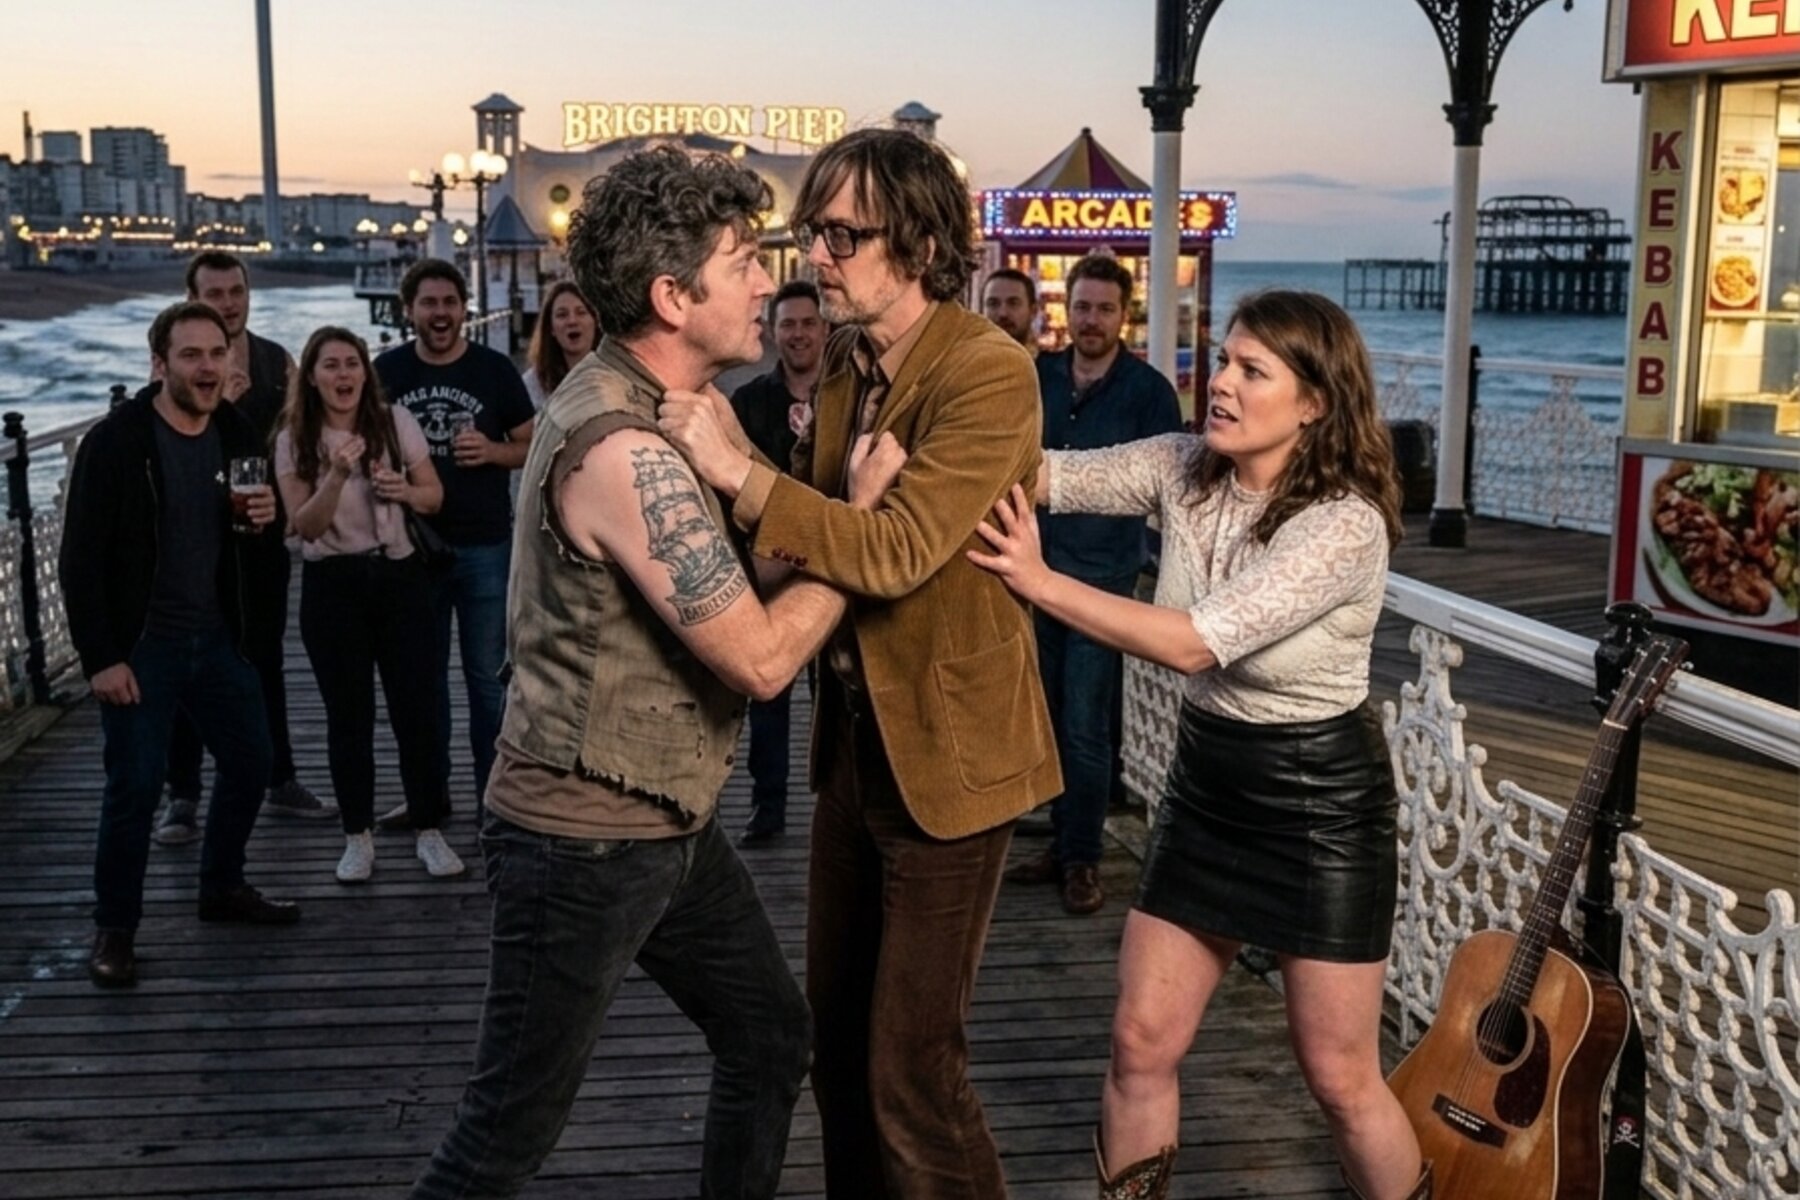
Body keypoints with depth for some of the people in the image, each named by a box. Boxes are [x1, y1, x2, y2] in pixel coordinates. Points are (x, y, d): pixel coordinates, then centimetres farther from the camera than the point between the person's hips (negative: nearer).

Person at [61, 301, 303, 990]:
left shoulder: (236, 434, 3)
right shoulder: (114, 443, -15)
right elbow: (81, 560, -14)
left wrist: (269, 516, -8)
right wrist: (100, 658, -17)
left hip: (218, 639, 6)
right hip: (141, 647, -6)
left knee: (251, 761, 13)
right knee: (135, 785, -4)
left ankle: (222, 889, 34)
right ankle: (114, 928, 13)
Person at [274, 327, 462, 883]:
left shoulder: (396, 422, -3)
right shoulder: (294, 440, -5)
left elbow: (434, 494, 5)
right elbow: (306, 526, -11)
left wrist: (404, 491, -17)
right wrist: (338, 475, -27)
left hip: (399, 575, 0)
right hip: (332, 585, 0)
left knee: (417, 706, 2)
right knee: (348, 714, 7)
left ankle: (430, 832, 14)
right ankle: (358, 837, 19)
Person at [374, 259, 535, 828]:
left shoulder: (494, 369, -1)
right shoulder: (387, 371, 4)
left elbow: (532, 449, 4)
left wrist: (492, 451, -15)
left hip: (485, 547, -2)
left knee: (487, 677, 3)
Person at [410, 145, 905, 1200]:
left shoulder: (674, 403, 6)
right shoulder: (625, 450, -26)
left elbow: (746, 568, 8)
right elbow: (760, 657, -24)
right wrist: (861, 512, -14)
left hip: (669, 821, 10)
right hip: (586, 840, -10)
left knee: (774, 1038, 20)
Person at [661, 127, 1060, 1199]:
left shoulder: (989, 373, -19)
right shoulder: (846, 363, 6)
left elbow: (896, 550, -27)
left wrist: (739, 473, -32)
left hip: (945, 751, -8)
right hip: (854, 735, 8)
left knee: (912, 1066, 0)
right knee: (836, 1031, 19)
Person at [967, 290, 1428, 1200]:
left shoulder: (1345, 523, -24)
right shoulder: (1184, 468, -4)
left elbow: (1196, 642, -31)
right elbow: (1046, 474, -11)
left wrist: (1038, 582, -31)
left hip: (1318, 802, -6)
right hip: (1204, 783, 6)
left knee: (1340, 1078, 6)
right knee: (1141, 1043, 8)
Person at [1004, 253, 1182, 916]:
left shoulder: (1148, 389, -5)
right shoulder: (1040, 375, 8)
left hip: (1102, 575, -5)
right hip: (1037, 566, 5)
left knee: (1085, 729, -4)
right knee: (1048, 719, 12)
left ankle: (1082, 859, 8)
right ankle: (1061, 842, 24)